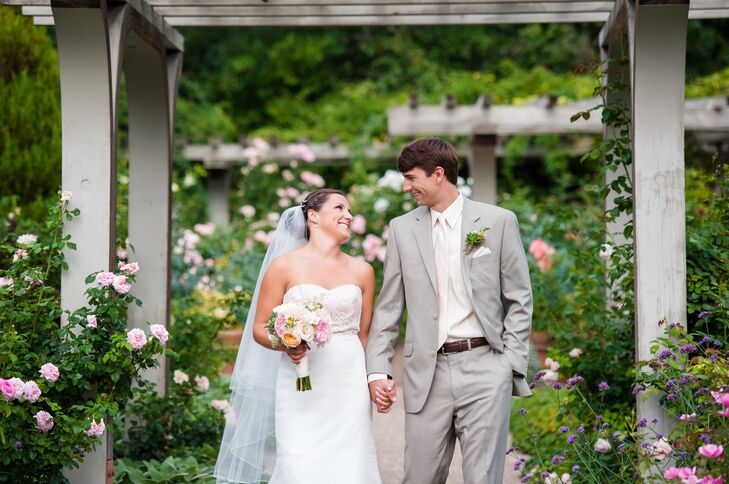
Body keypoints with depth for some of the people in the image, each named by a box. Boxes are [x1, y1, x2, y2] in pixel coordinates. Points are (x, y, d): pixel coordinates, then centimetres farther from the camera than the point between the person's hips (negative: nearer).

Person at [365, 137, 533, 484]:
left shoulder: (498, 221, 2)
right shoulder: (402, 229, 9)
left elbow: (519, 300, 4)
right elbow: (389, 307, 10)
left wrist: (511, 364, -3)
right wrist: (377, 370, 3)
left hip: (484, 368, -2)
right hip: (427, 373, 2)